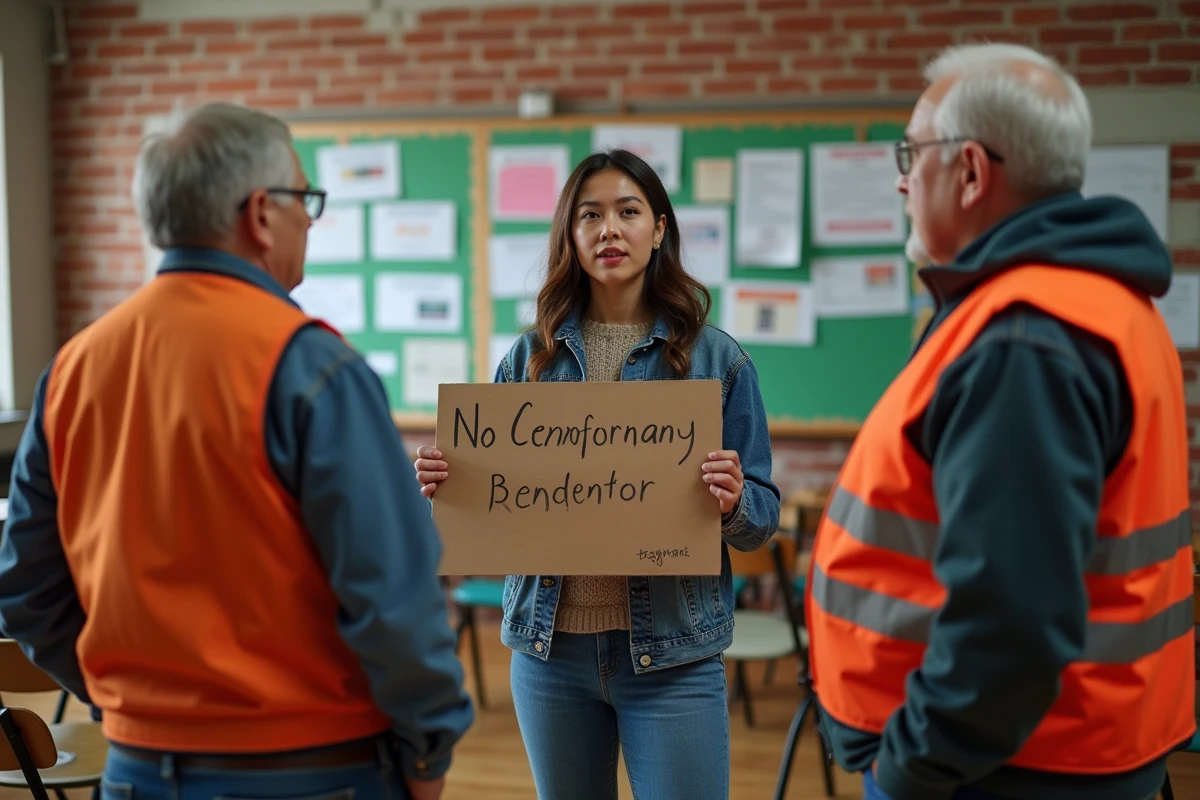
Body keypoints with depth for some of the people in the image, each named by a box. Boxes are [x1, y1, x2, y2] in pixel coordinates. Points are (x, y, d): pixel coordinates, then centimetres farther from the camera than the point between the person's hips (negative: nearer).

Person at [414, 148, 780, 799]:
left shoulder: (716, 357, -1)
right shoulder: (530, 357, 5)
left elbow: (764, 514, 1)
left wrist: (732, 503, -21)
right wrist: (446, 483, -10)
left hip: (671, 650, -2)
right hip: (550, 646, 3)